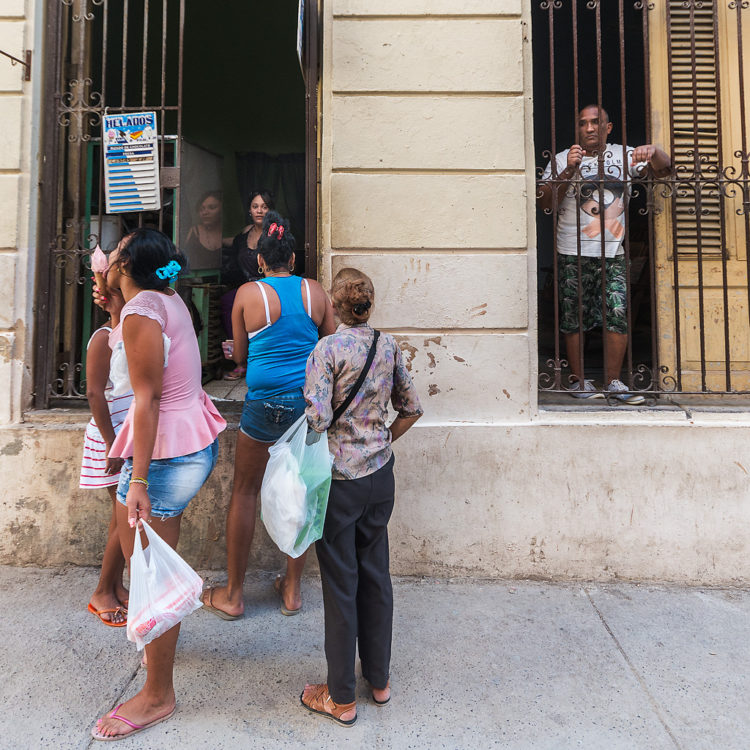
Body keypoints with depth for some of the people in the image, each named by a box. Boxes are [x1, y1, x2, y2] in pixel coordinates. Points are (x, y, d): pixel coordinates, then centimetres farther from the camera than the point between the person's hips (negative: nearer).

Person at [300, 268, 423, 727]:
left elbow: (317, 419, -20)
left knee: (341, 583, 7)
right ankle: (380, 679, 34)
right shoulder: (389, 346, 2)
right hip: (381, 474, 5)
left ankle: (342, 697, 23)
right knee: (376, 575, 17)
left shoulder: (328, 350, -14)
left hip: (339, 478, -5)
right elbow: (412, 409, 7)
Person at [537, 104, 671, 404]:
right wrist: (569, 171, -15)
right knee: (573, 318, 0)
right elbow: (545, 203, -3)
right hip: (573, 253, -1)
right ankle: (579, 381, 12)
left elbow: (664, 169, 7)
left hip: (613, 254, 2)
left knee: (619, 314, -8)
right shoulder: (562, 160, 8)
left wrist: (653, 151, -14)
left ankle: (613, 381, 4)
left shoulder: (623, 156, 13)